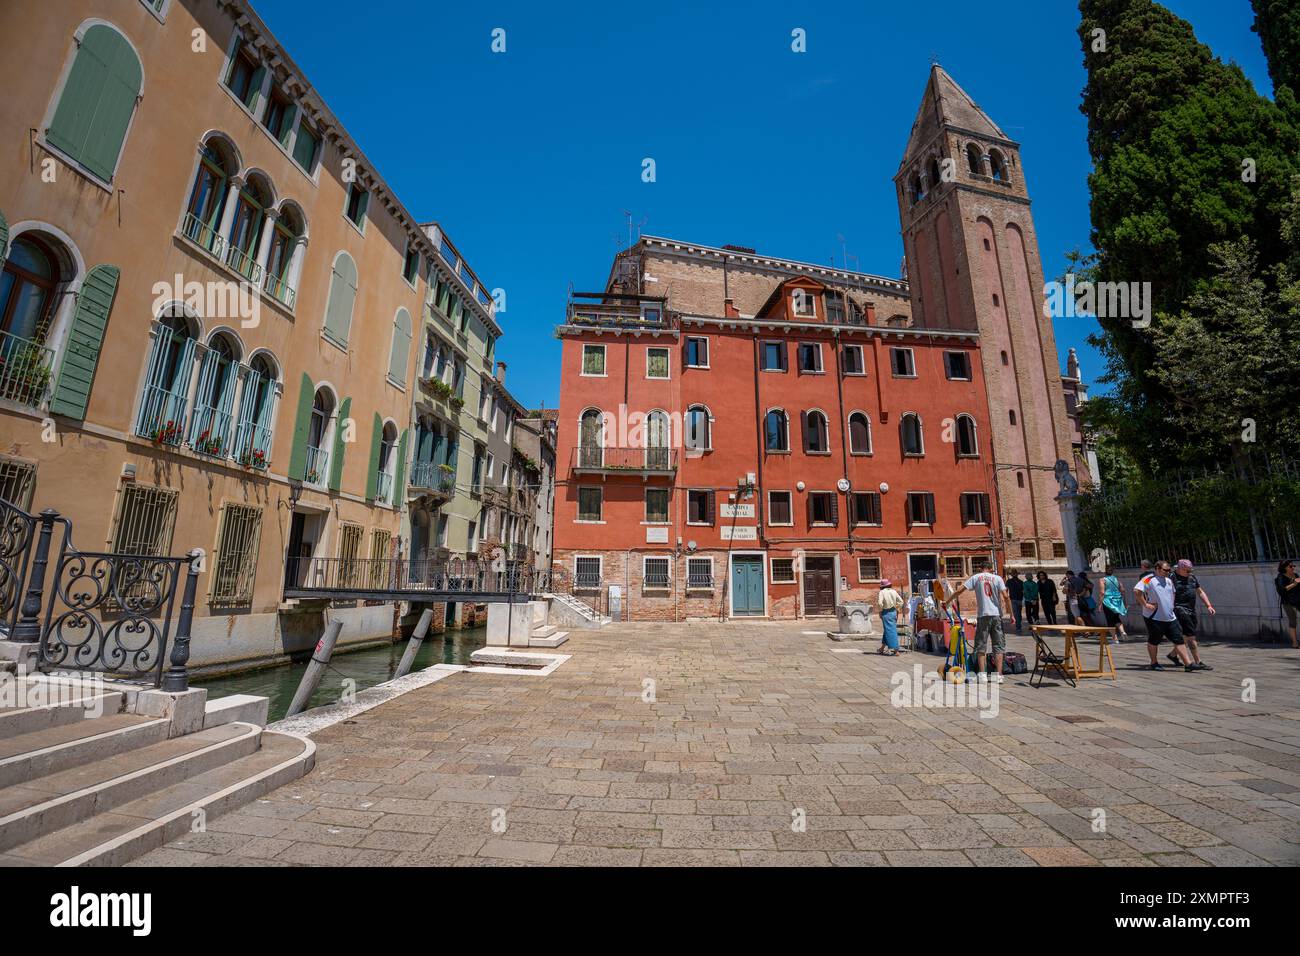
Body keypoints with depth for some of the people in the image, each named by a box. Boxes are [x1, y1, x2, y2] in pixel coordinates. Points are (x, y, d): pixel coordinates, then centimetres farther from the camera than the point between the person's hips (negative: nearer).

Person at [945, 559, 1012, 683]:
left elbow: (960, 590, -4)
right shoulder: (997, 578, 5)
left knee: (980, 646, 5)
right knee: (998, 646, 8)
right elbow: (1006, 596, -4)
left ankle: (982, 675, 3)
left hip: (983, 615, -1)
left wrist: (948, 601, 6)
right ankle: (998, 675, 5)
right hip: (996, 615, 1)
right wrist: (1010, 614, 2)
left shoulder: (975, 577, 3)